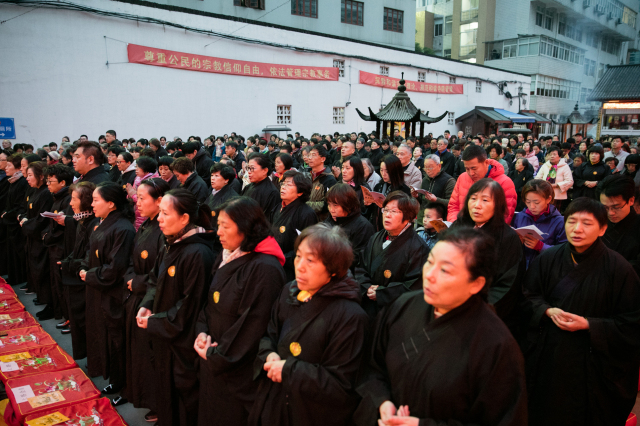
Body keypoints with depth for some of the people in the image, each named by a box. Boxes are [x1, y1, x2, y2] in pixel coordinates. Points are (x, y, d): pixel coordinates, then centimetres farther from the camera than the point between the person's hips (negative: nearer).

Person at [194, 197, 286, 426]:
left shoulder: (265, 269, -24)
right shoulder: (226, 258, 4)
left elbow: (254, 324, -23)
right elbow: (210, 302, 11)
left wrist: (216, 356, -14)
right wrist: (202, 331, -6)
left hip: (239, 371, -8)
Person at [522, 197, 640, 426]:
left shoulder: (618, 268, -13)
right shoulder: (547, 259, -4)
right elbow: (528, 296, 6)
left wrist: (588, 324, -19)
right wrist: (548, 311, -13)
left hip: (592, 361, -2)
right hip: (547, 355, 3)